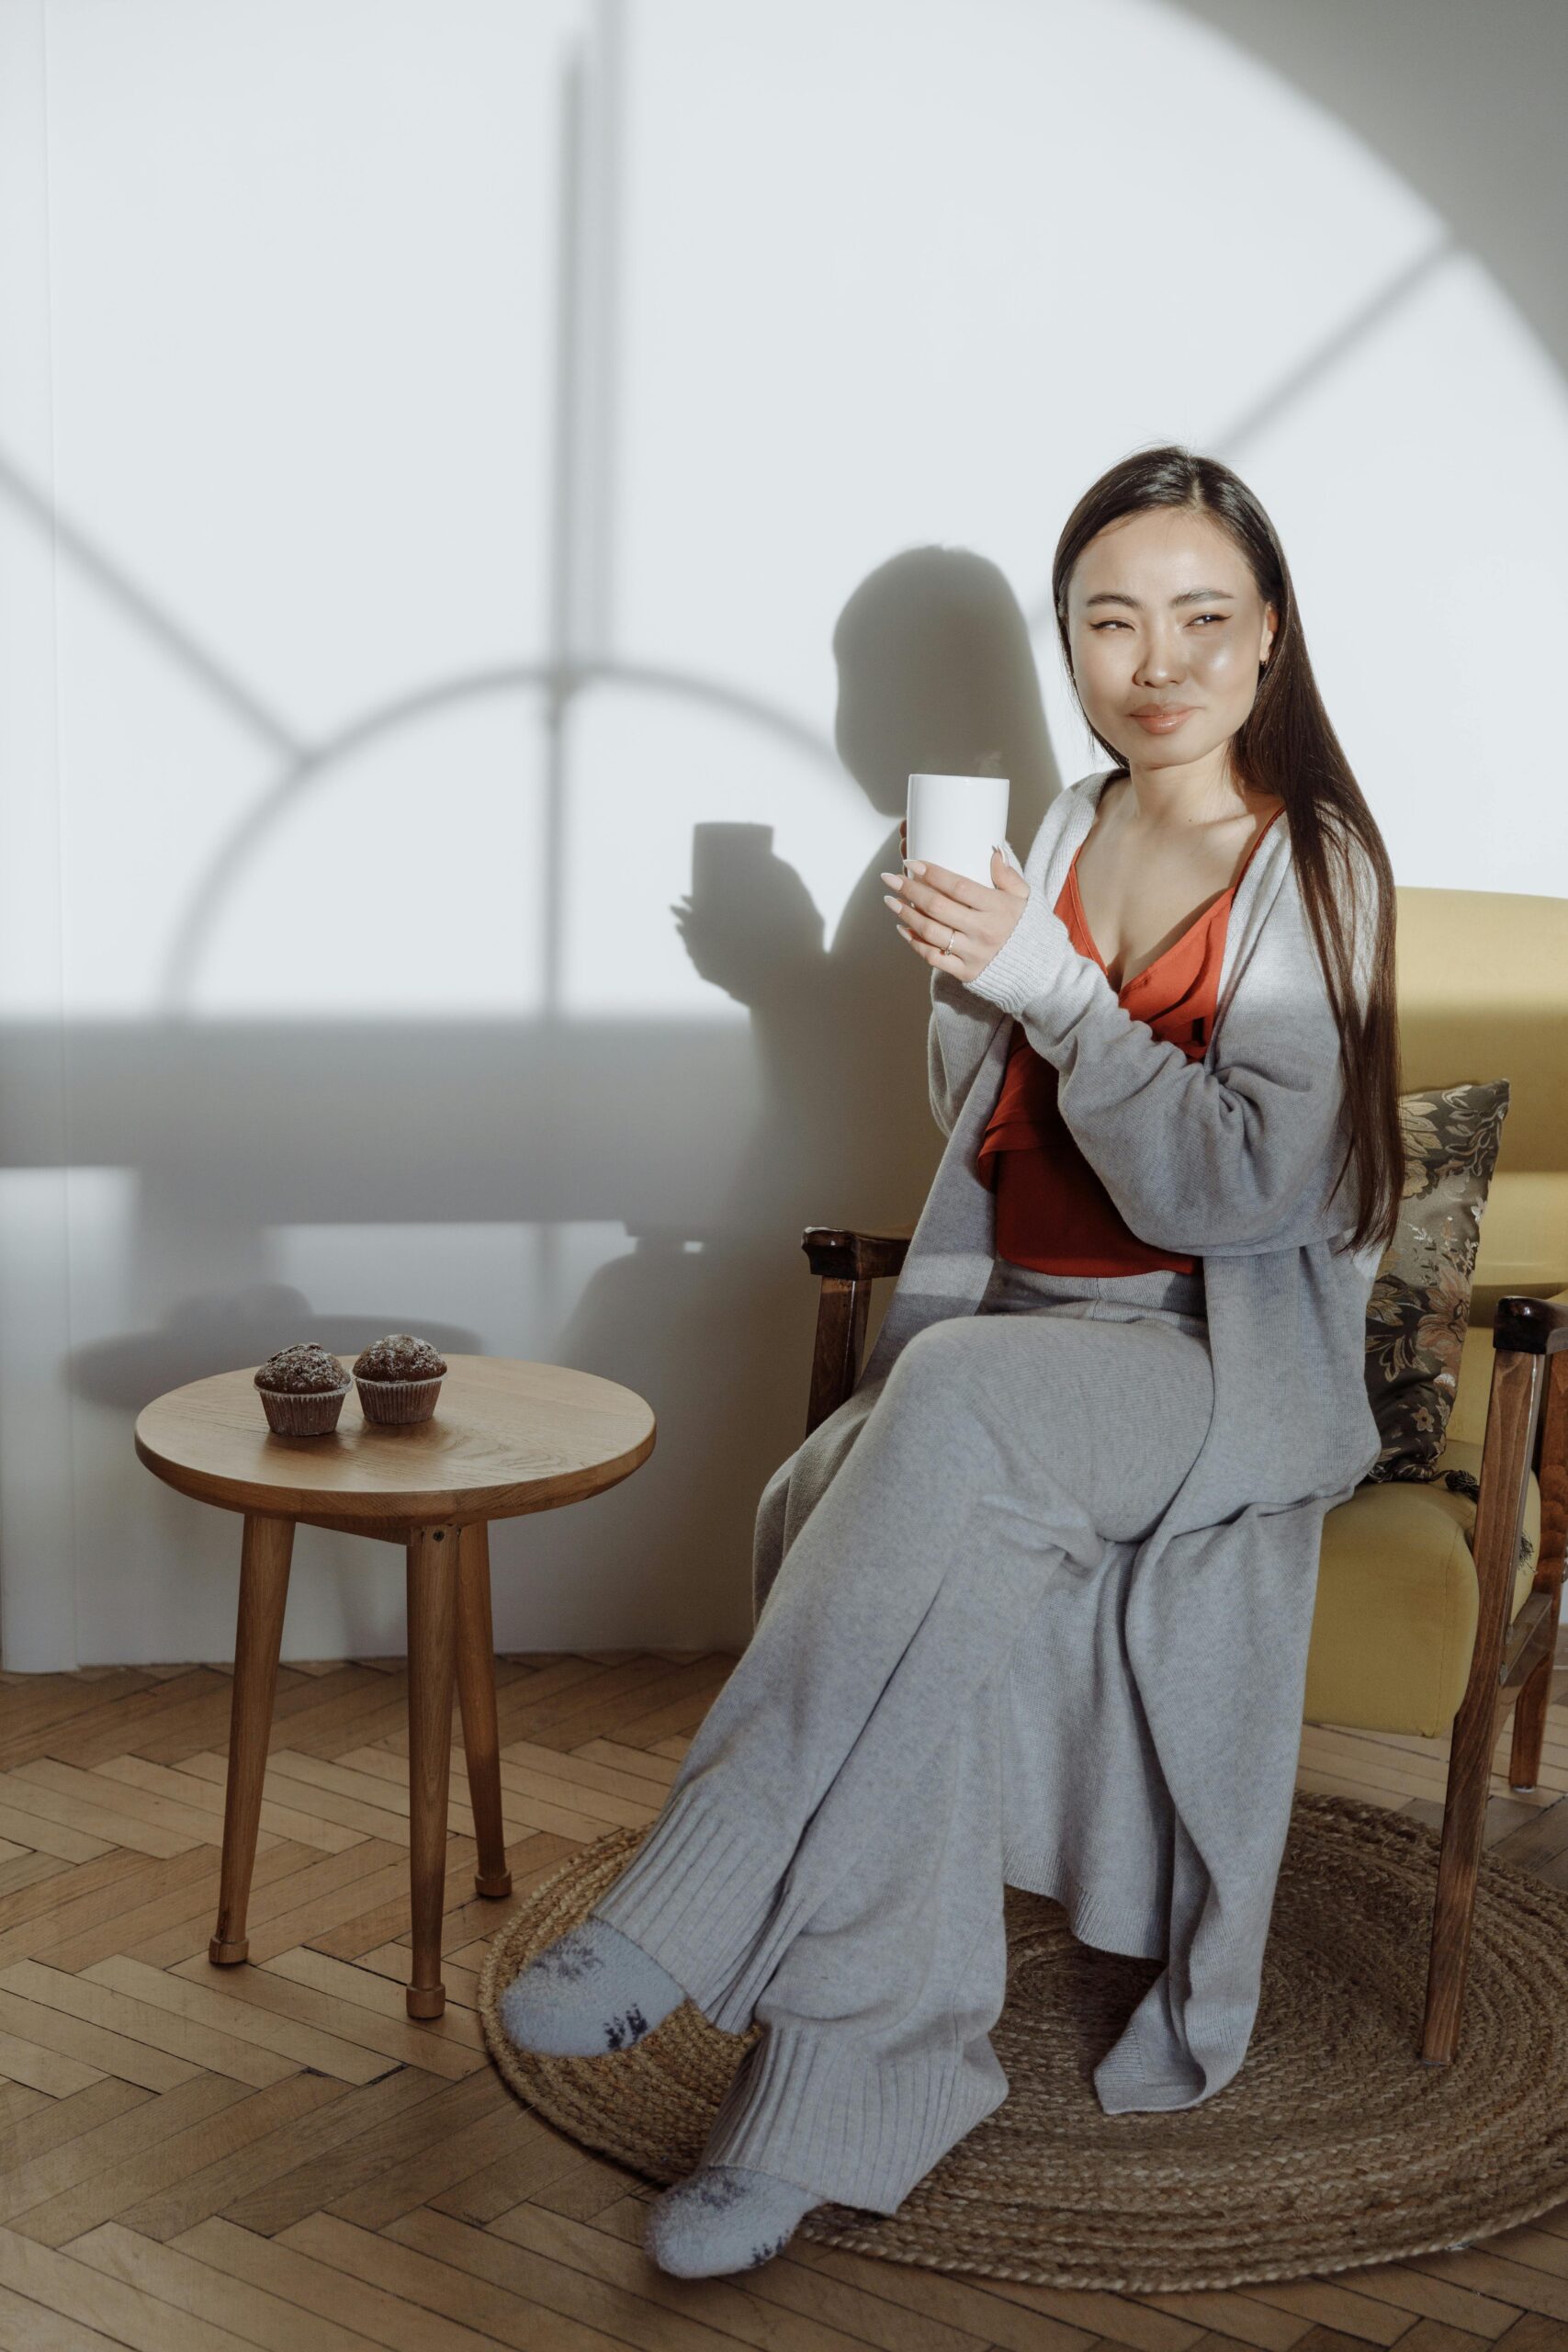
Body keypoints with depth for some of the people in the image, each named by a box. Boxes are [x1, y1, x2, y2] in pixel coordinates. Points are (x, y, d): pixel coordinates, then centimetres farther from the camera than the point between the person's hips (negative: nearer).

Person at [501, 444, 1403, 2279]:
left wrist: (1044, 978, -17)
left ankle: (679, 1923, -31)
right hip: (1011, 1333, 5)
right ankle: (852, 2096, -24)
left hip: (1223, 1362, -5)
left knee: (950, 1398, -36)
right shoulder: (1066, 830, 13)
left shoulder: (1315, 870, -5)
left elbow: (1238, 1190, -13)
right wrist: (962, 981, -2)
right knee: (922, 1572, -30)